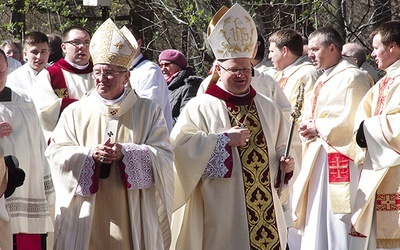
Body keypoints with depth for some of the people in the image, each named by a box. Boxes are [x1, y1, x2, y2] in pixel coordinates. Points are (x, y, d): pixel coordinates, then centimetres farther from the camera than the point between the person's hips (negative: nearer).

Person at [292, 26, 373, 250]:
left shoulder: (352, 77, -10)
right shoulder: (324, 80, 18)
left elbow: (354, 119, -18)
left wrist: (319, 129, -12)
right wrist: (308, 127, 3)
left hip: (342, 157, -10)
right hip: (320, 156, 10)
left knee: (339, 222, -10)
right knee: (318, 220, 11)